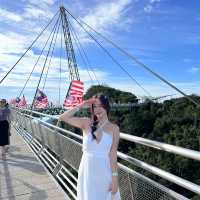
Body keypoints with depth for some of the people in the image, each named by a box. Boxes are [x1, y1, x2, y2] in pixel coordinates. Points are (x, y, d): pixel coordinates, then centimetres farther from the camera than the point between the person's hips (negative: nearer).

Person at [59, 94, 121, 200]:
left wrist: (115, 177, -8)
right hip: (87, 171, 1)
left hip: (104, 173, 0)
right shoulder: (86, 123, -4)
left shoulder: (114, 128, -6)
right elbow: (63, 118, -10)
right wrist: (81, 106, -12)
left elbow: (113, 154, -7)